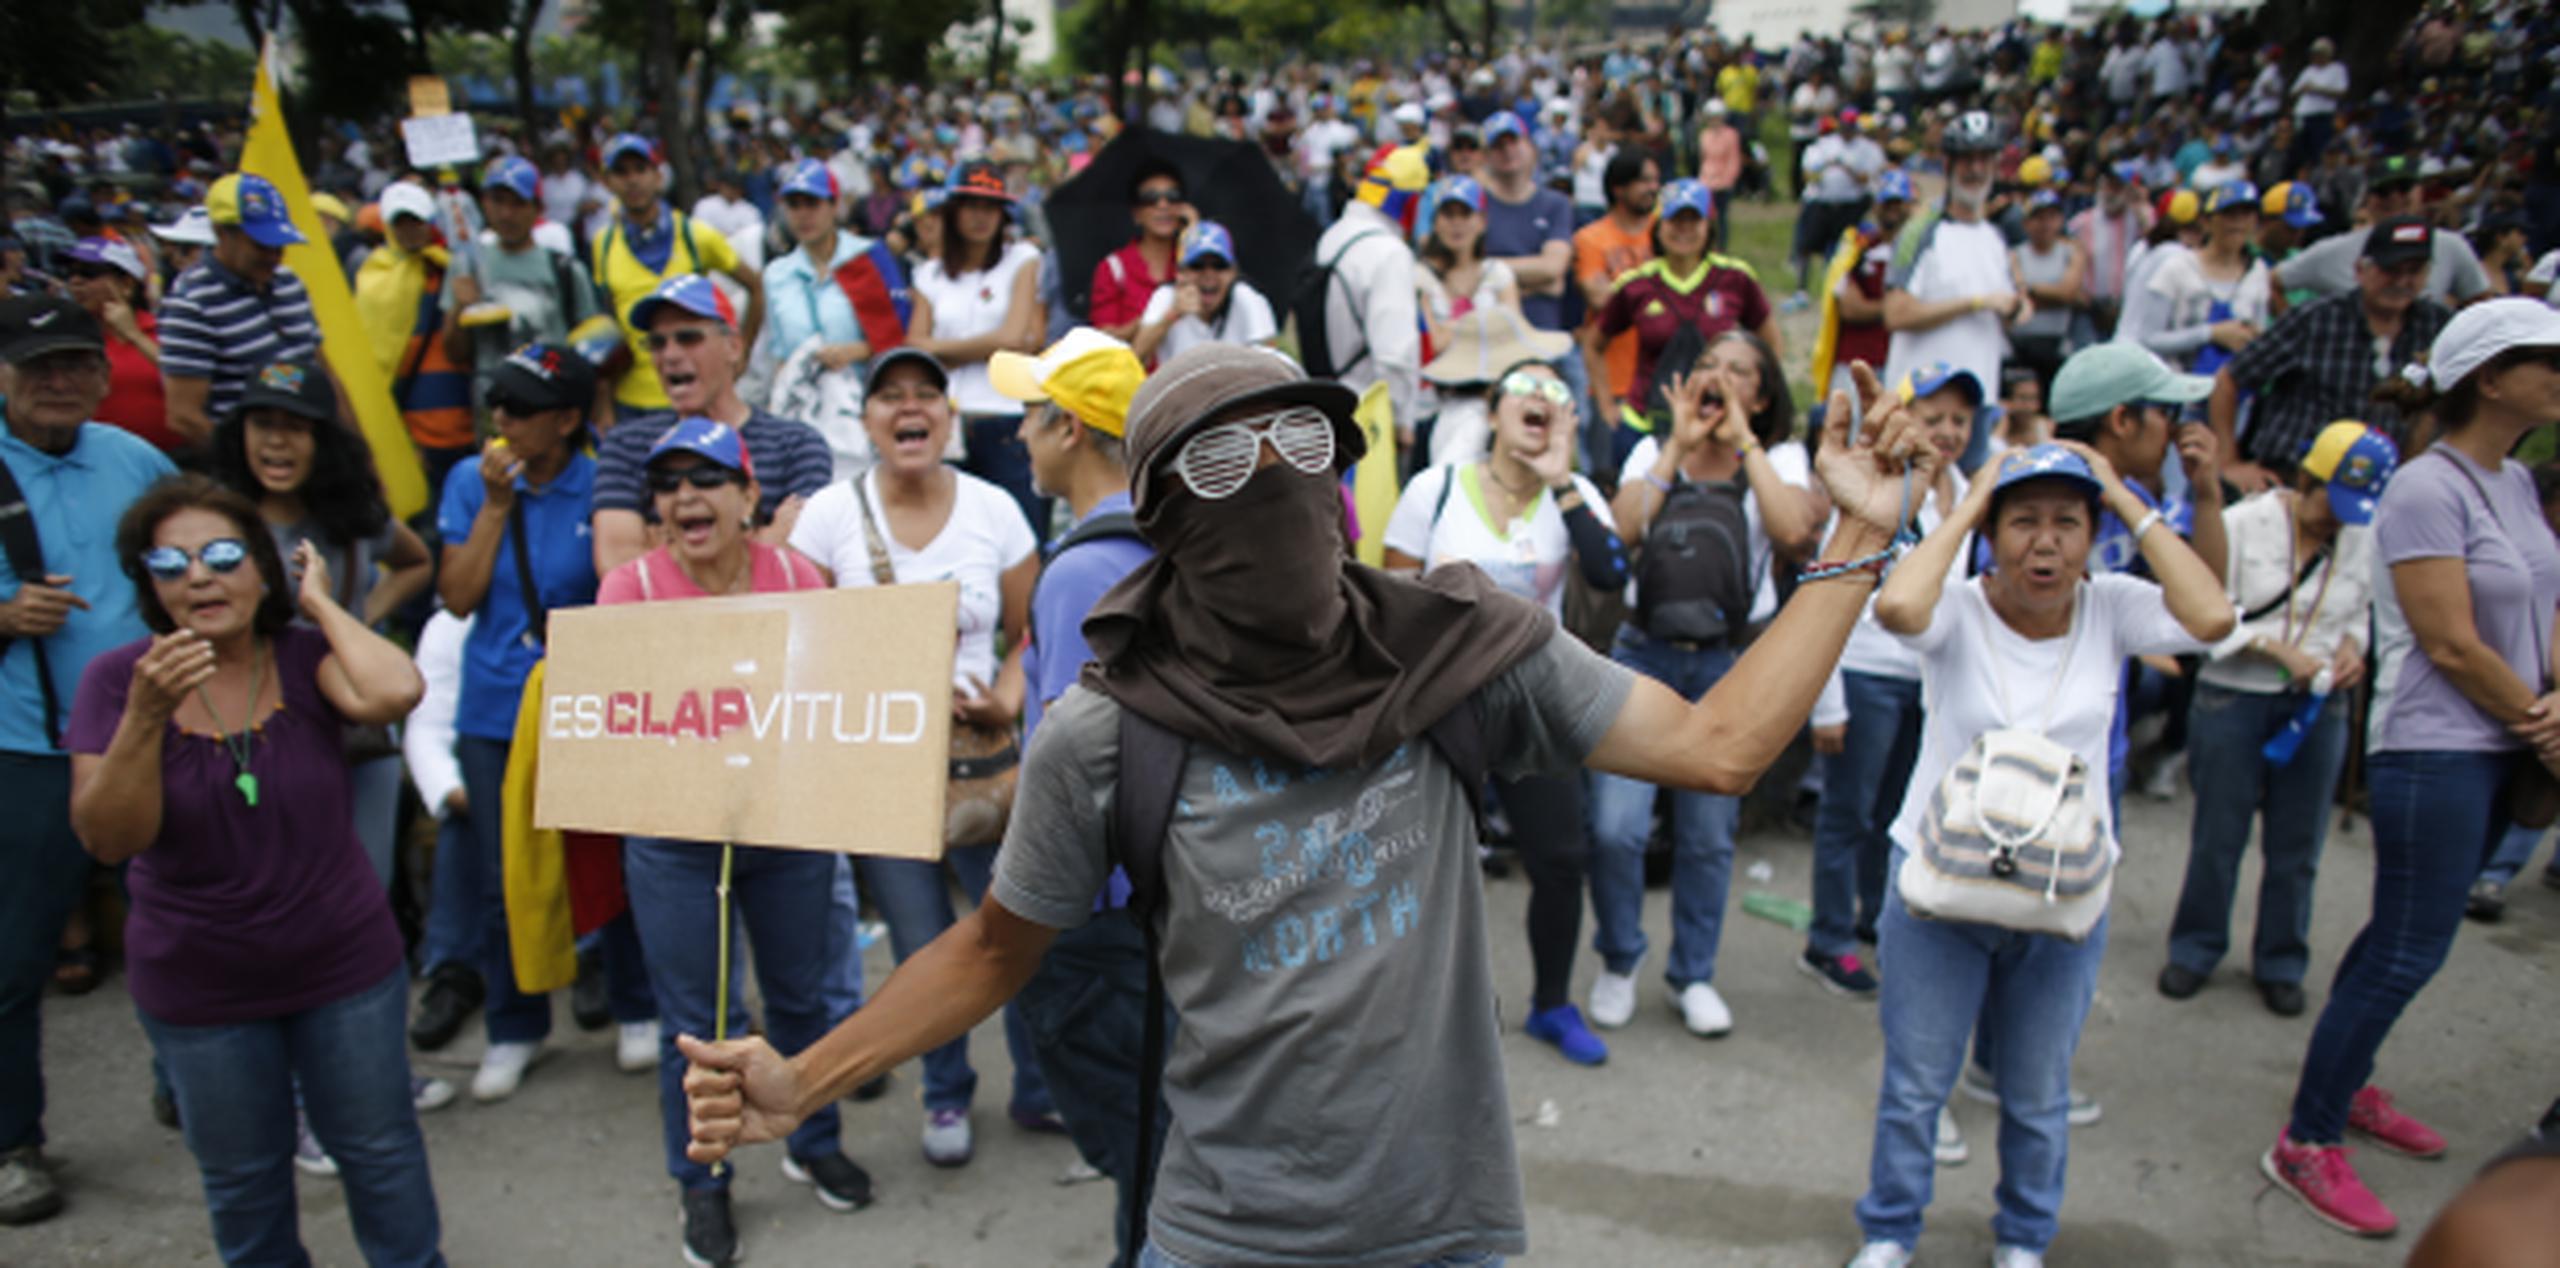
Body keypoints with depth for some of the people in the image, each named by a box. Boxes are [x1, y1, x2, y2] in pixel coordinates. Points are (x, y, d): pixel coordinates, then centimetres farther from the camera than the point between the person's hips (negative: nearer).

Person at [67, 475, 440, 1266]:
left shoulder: (305, 658, -12)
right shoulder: (116, 680, -10)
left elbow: (394, 693, -35)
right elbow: (108, 839, -16)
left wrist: (320, 602, -20)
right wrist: (146, 718, -30)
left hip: (345, 966, -1)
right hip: (198, 989, 1)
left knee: (380, 1152, 15)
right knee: (240, 1181, 19)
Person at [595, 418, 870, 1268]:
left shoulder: (795, 576, -3)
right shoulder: (631, 587, -7)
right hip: (674, 838, -1)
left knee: (800, 995, 16)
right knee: (696, 1020, 8)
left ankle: (814, 1145, 39)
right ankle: (702, 1186, 28)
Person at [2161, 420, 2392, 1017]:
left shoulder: (2366, 537, 3)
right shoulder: (2242, 524, -8)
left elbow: (2361, 612, 17)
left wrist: (2352, 648, -4)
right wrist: (2280, 650, -20)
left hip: (2318, 707, 3)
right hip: (2234, 699, -3)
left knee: (2297, 845, 10)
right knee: (2217, 837, 6)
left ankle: (2281, 963, 26)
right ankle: (2194, 949, 24)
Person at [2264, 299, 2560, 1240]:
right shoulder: (2427, 489, -16)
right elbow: (2451, 644, -18)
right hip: (2436, 753, -9)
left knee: (2408, 935, 18)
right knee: (2408, 953, -5)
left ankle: (2346, 1086, 34)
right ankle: (2305, 1145, 5)